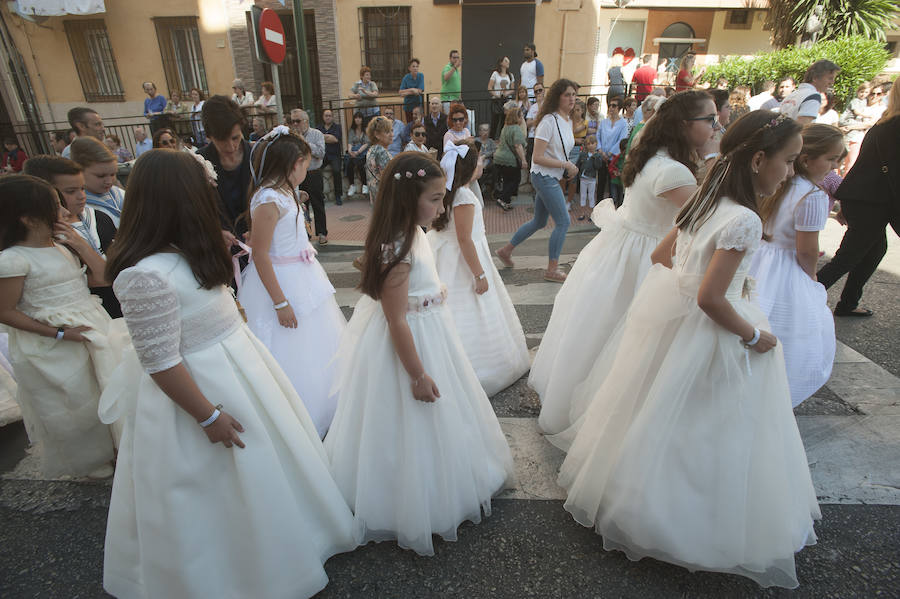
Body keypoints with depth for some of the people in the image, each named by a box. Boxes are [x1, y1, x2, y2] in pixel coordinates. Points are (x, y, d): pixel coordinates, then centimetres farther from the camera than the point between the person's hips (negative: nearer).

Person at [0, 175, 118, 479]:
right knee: (71, 403, 13)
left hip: (91, 331, 6)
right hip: (53, 348, -6)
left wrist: (82, 245, -10)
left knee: (103, 392, 20)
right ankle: (89, 460, 37)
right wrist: (59, 333, -18)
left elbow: (103, 277, 2)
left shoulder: (63, 245, 1)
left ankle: (110, 446, 43)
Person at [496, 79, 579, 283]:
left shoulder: (567, 121, 10)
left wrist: (569, 167, 6)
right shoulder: (548, 121, -19)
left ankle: (506, 250, 30)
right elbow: (538, 158, -23)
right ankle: (552, 270, 6)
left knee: (539, 222, 17)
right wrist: (566, 165, -19)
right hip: (544, 176, -9)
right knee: (563, 222, -5)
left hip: (553, 177, 9)